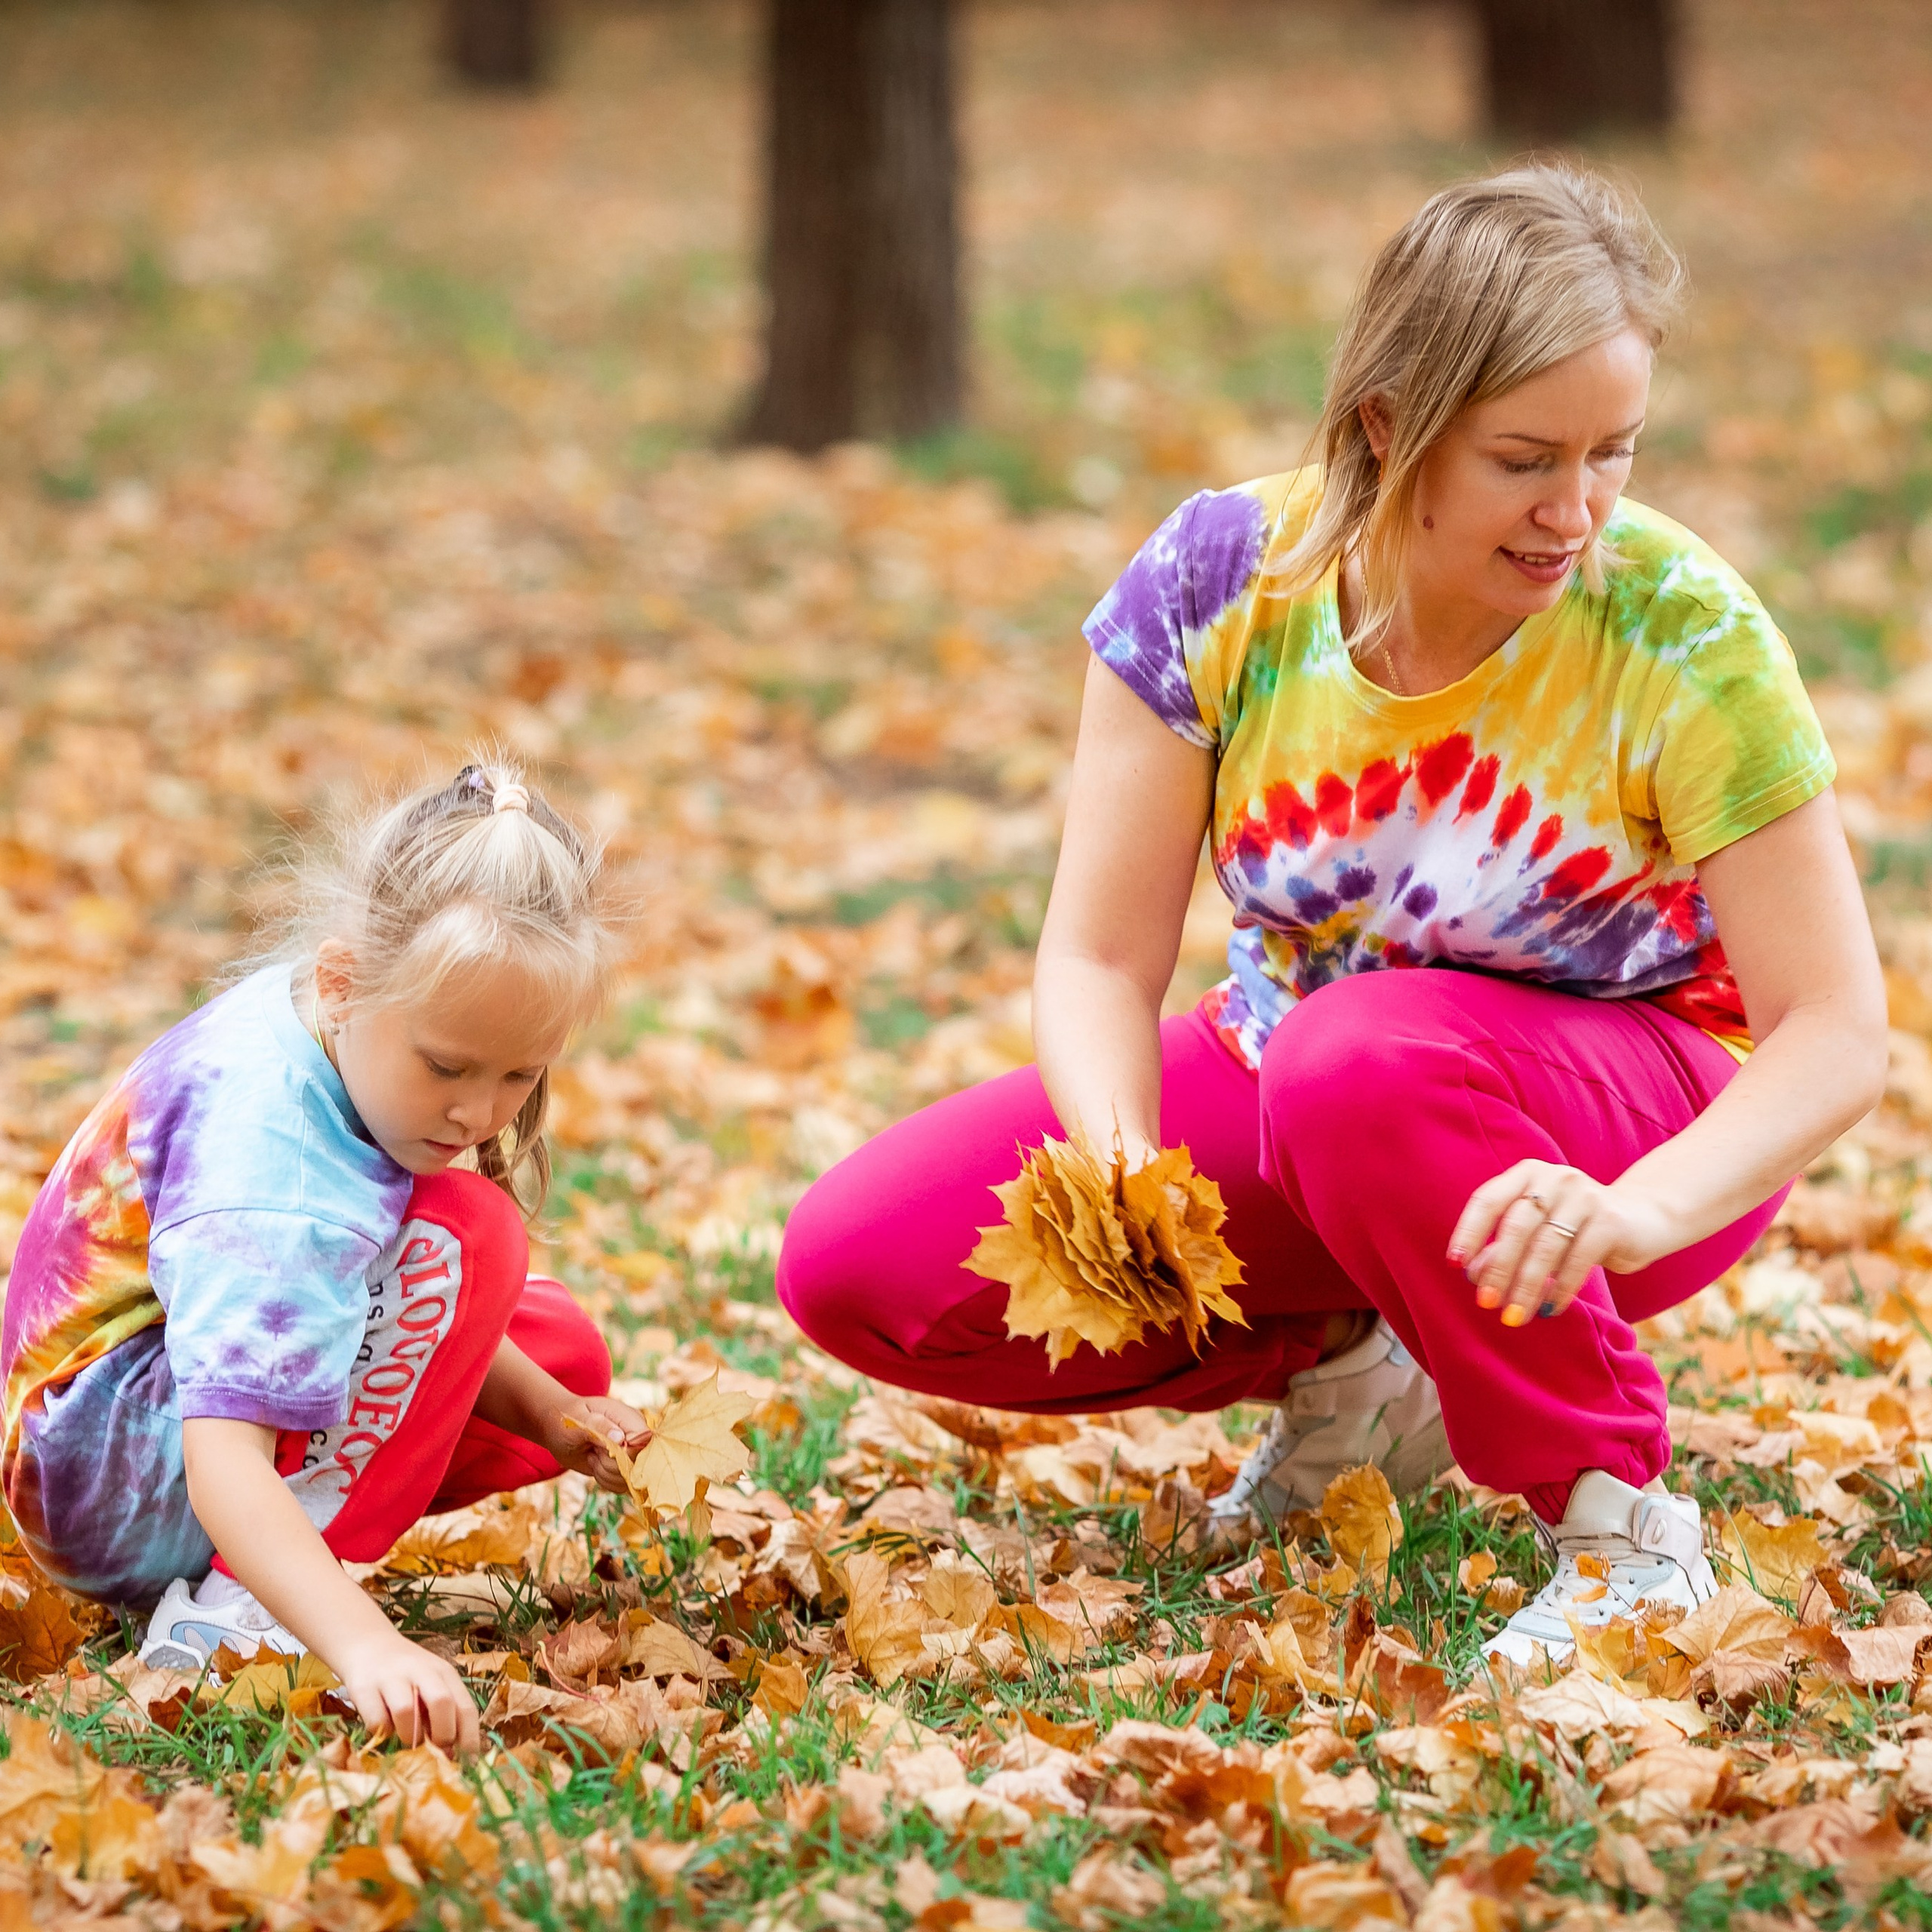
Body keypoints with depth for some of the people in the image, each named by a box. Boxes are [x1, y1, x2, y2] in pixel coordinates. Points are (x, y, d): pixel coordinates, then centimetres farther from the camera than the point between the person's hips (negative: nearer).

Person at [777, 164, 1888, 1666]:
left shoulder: (1683, 638, -24)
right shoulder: (1218, 581, -16)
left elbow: (1836, 1032, -23)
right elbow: (1100, 956, -12)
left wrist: (1641, 1211, -43)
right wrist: (1120, 1168, -35)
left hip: (1648, 1117, -4)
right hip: (1287, 1092, 4)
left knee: (1360, 1056, -39)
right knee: (855, 1262, -12)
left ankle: (1625, 1531, -19)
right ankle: (1344, 1373, 9)